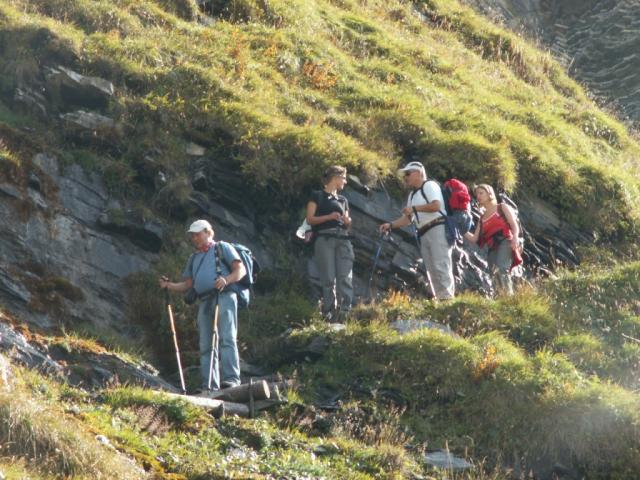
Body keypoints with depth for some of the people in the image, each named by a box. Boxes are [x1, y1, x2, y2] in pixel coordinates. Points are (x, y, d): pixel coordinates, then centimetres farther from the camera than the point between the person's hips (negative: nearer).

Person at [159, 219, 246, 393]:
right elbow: (187, 284, 22)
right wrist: (168, 285, 4)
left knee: (227, 339, -18)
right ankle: (210, 387, -2)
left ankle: (231, 379, -26)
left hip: (223, 297, -6)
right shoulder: (194, 258, 28)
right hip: (204, 301, 6)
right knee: (206, 346, 0)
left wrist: (226, 280, -18)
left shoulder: (222, 248, 11)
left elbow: (241, 270, 1)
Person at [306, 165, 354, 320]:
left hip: (343, 239, 5)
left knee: (345, 277, -9)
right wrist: (329, 216, -12)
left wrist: (348, 222, 4)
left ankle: (345, 312, -12)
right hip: (325, 239, -5)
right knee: (328, 278, -8)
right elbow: (310, 219, -1)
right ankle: (328, 313, -8)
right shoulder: (318, 196, 8)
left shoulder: (343, 200, 24)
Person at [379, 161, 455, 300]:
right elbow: (408, 218, 24)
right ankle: (440, 299, -3)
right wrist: (390, 225, 10)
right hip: (424, 234, 9)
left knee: (441, 266, -16)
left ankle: (447, 297, -22)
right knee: (432, 270, 1)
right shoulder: (412, 195, 25)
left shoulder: (429, 185, 0)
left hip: (437, 229, -9)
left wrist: (414, 208, -8)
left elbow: (436, 205, -16)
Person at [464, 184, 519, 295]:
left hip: (505, 244, -6)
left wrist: (515, 238, -19)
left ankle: (509, 297, -37)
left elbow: (514, 225, 2)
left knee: (501, 270, -29)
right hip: (492, 249, 6)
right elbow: (474, 239, 18)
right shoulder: (482, 218, 26)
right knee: (496, 277, -8)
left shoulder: (502, 207, 14)